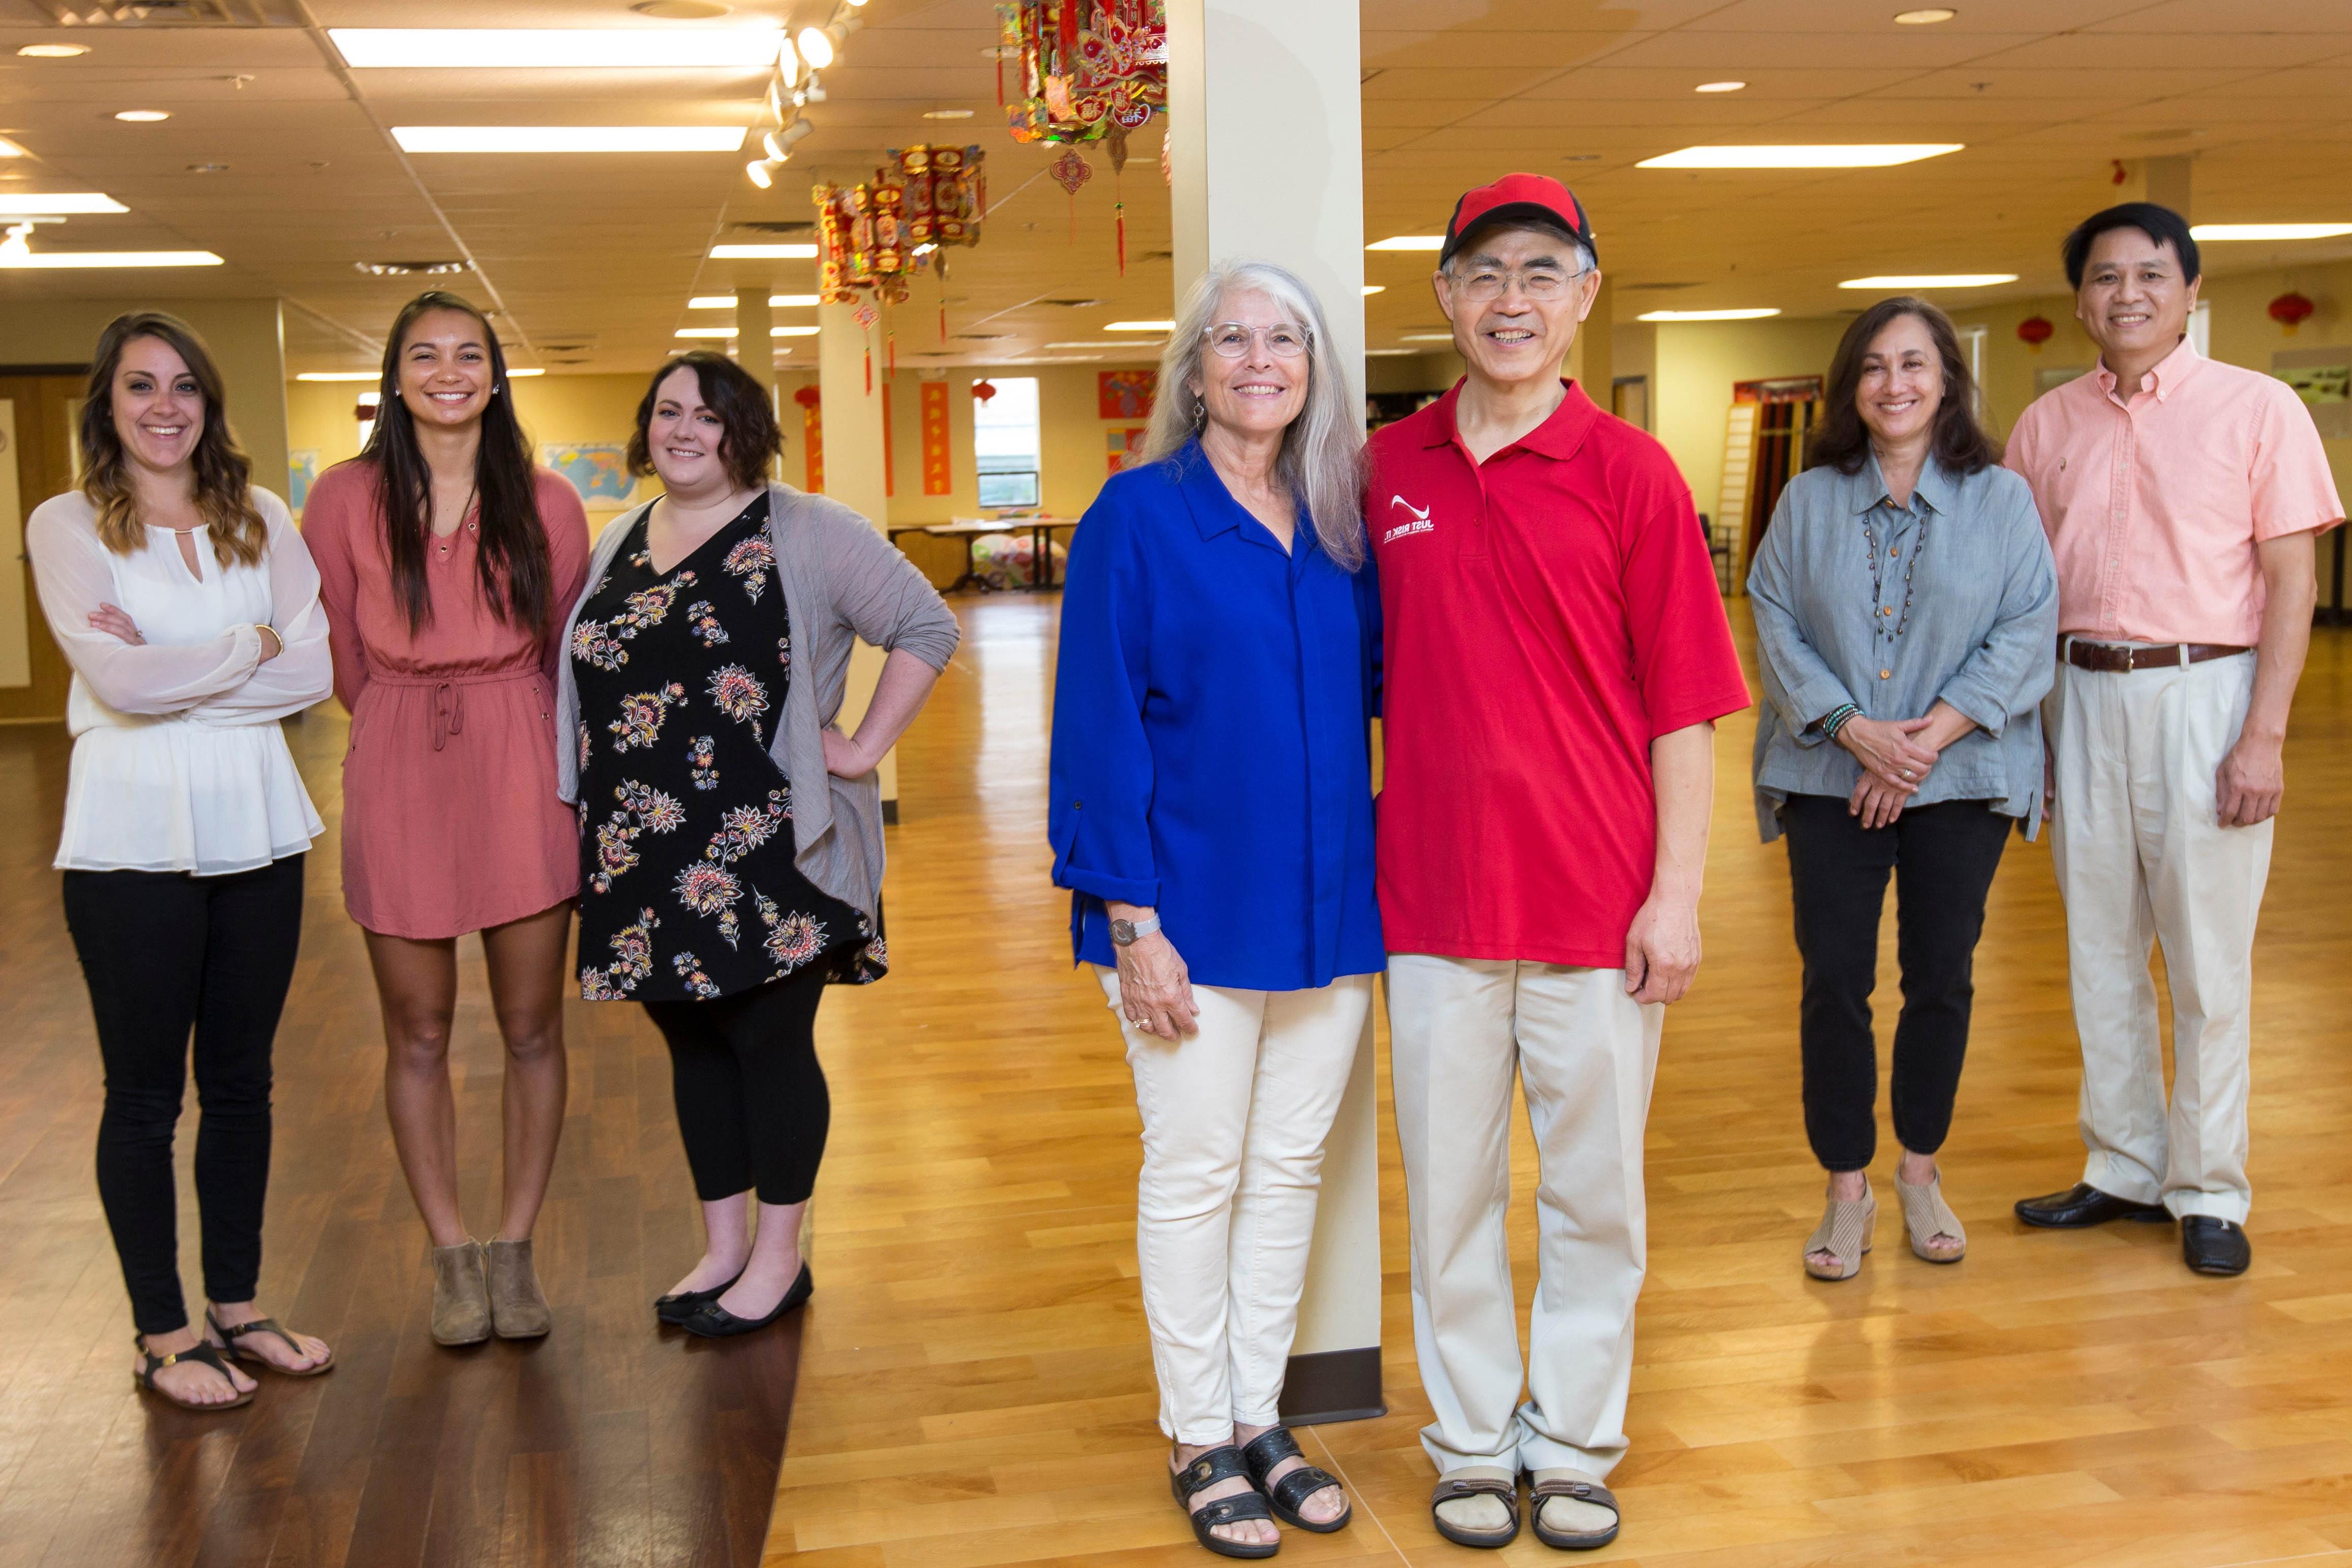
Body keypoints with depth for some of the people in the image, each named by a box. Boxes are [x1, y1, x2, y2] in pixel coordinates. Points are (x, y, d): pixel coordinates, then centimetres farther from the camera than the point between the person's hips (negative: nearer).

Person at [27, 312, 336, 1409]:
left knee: (241, 1080, 12)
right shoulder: (66, 526, -1)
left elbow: (316, 670, -2)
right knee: (145, 1093, 5)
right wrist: (253, 644, -5)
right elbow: (120, 680, -14)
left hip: (254, 826, 4)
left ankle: (235, 1306, 26)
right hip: (134, 838, -4)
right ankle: (163, 1335, 18)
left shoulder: (262, 519, 9)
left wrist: (173, 668, -11)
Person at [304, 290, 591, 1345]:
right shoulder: (347, 498, 0)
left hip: (523, 774, 0)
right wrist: (408, 724, 11)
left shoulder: (545, 503, 1)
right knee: (418, 1038, 7)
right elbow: (342, 659, 7)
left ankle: (515, 1251, 21)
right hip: (398, 779, 0)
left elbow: (569, 652, 9)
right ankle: (452, 1256, 21)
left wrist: (495, 728, 10)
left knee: (532, 1028, 6)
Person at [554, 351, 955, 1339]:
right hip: (646, 853, 6)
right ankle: (722, 1247, 27)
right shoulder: (618, 544, 13)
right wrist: (593, 805, 11)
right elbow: (584, 677, 22)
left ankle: (779, 1258, 18)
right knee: (692, 1042, 14)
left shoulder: (804, 534, -6)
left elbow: (926, 627, -7)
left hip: (767, 851, -6)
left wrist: (864, 750, -11)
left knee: (770, 1042, 4)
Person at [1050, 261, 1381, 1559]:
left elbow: (1375, 691, 13)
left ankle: (1259, 1419, 27)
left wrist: (1380, 879, 1)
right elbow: (1100, 728, -10)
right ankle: (1197, 1442, 21)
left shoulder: (1342, 525, 7)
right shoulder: (1138, 517, -7)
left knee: (1290, 1169, 13)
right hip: (1193, 907, -5)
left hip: (1327, 905, 5)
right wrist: (1132, 922, -14)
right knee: (1195, 1174, 6)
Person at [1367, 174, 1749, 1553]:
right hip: (1435, 893, 2)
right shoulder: (1388, 468, 5)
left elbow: (1685, 703, -5)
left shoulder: (1629, 470, -4)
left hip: (1598, 898, -2)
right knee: (1450, 1188, 11)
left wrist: (1678, 892, -9)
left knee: (1595, 1189, 10)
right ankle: (1472, 1441, 28)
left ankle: (1574, 1443, 28)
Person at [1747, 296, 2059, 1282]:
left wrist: (1934, 732, -14)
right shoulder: (1808, 501, 5)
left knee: (1942, 978, 7)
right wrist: (1854, 729, -15)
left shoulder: (2001, 499, 2)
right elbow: (1776, 626, -2)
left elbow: (2027, 632, -4)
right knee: (1834, 981, -1)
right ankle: (1846, 1191, 11)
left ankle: (1920, 1173, 25)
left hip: (1962, 780, 0)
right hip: (1831, 777, 0)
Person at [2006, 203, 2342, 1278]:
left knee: (2208, 956, 0)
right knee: (2099, 948, 10)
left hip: (2203, 691, -4)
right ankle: (2124, 1168, 23)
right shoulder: (2047, 425, 9)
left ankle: (2209, 1192, 12)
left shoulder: (2258, 409, -2)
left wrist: (2264, 735, -12)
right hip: (2083, 695, 4)